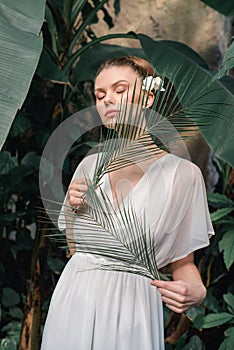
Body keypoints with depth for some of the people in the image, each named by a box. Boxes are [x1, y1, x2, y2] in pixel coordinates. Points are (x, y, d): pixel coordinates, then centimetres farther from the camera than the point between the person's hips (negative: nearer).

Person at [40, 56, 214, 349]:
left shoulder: (183, 173, -8)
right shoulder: (90, 165, 4)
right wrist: (74, 209, -5)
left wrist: (196, 291, -20)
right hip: (74, 300, 4)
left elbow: (183, 261, 1)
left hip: (132, 306, -3)